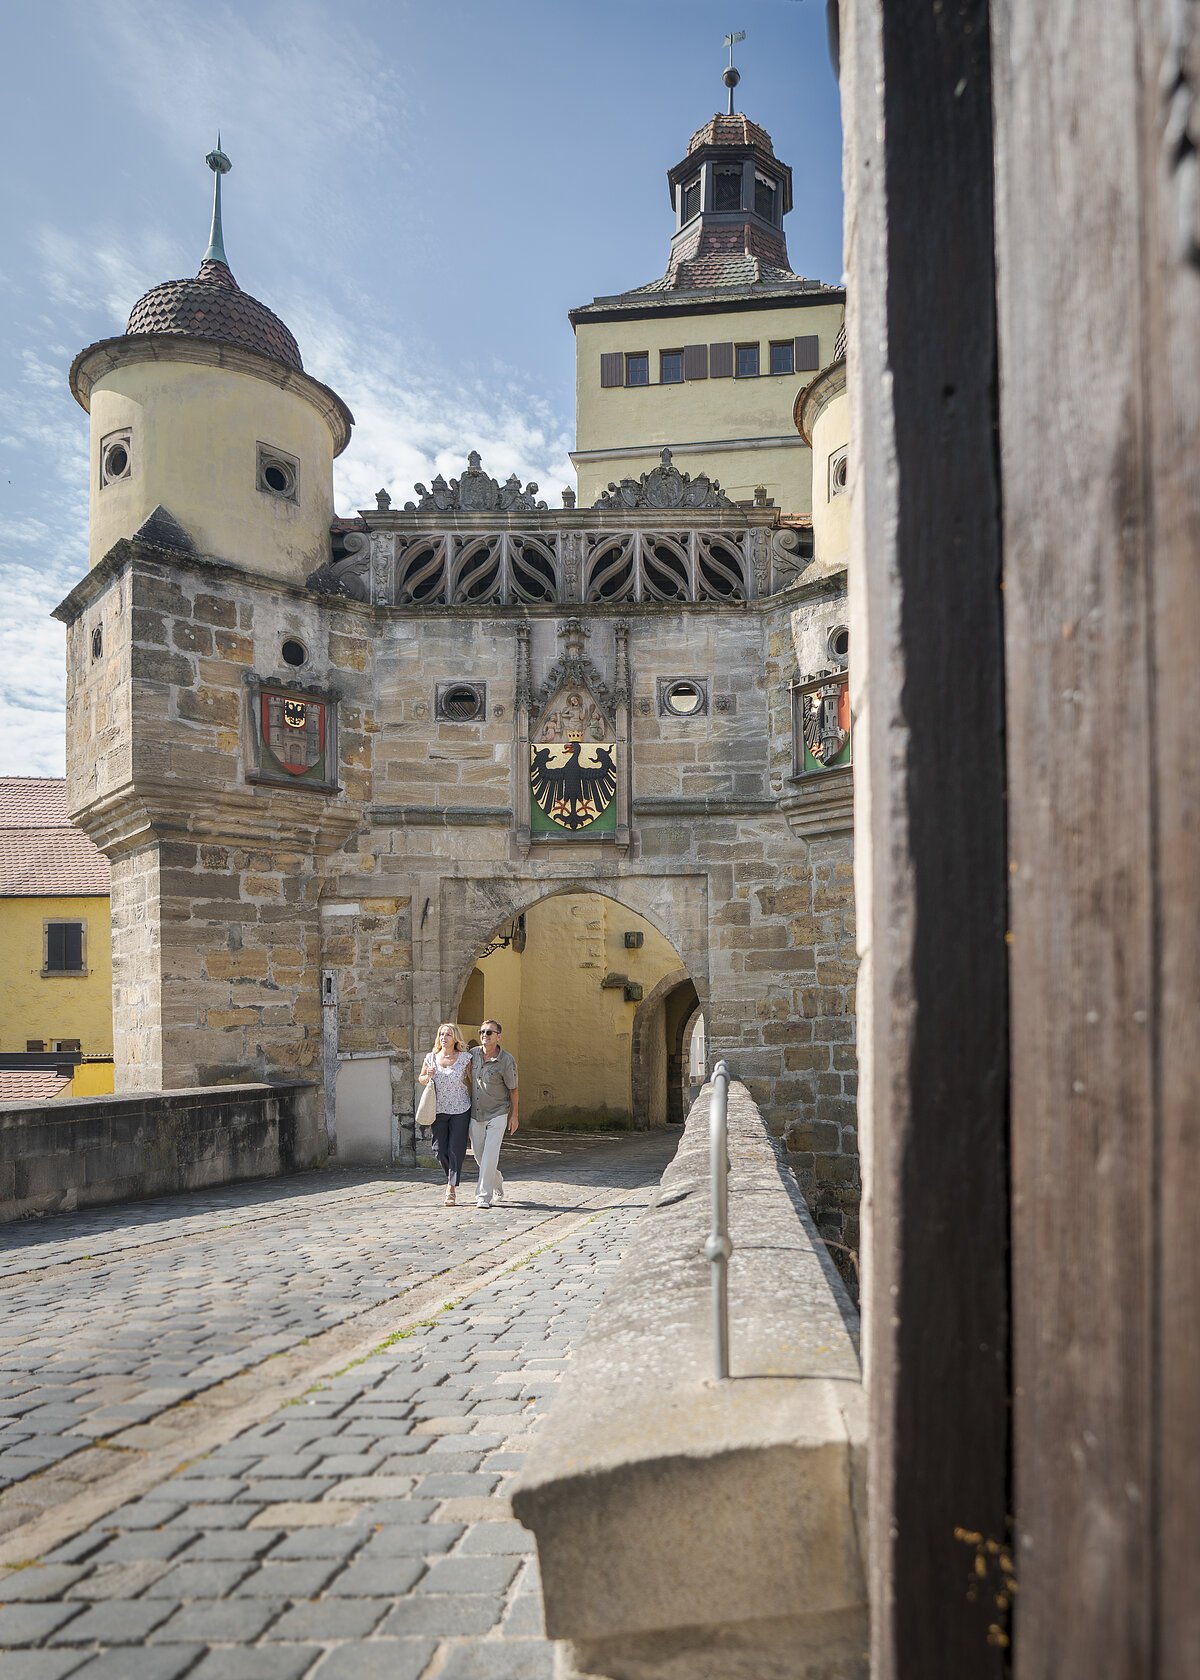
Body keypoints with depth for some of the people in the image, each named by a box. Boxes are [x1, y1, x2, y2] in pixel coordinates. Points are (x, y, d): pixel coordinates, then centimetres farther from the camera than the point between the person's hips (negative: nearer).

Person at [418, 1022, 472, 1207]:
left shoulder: (465, 1058, -6)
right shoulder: (431, 1058, 2)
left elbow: (472, 1081, -1)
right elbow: (421, 1079, 14)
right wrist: (428, 1076, -9)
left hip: (460, 1110, -3)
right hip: (438, 1110, 3)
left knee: (456, 1149, -3)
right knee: (439, 1149, 2)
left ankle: (452, 1188, 7)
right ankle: (451, 1177, 30)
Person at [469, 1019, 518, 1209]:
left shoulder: (506, 1061, -13)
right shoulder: (472, 1054, -2)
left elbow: (513, 1089, -4)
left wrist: (514, 1115, 1)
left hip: (497, 1115, -5)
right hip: (475, 1114, 5)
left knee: (490, 1155, -12)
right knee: (478, 1154, 12)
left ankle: (484, 1196, -5)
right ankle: (498, 1183, 36)